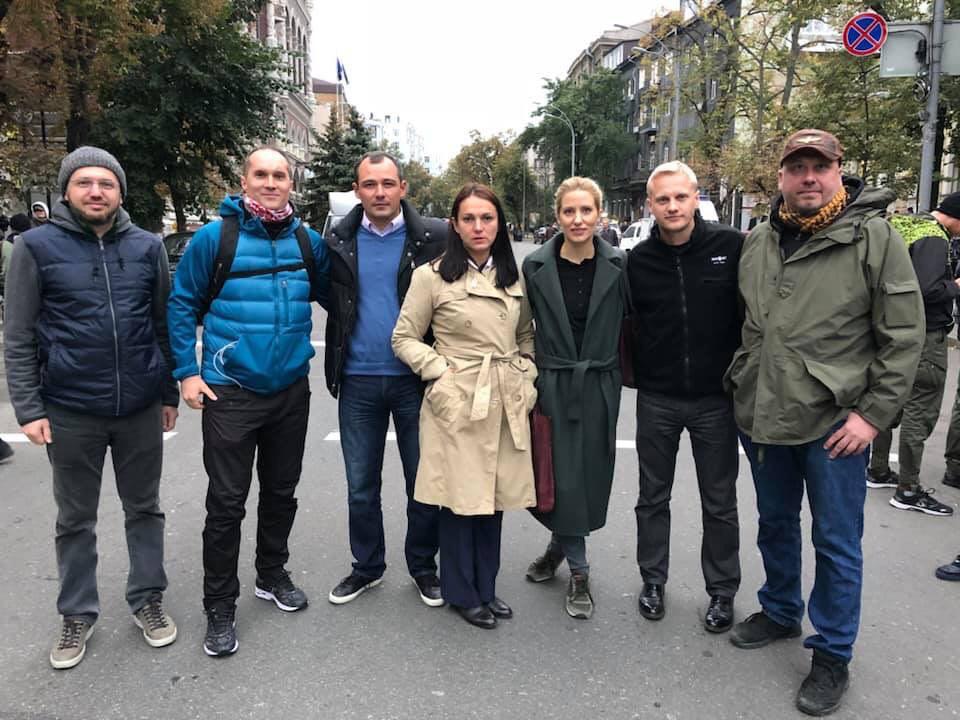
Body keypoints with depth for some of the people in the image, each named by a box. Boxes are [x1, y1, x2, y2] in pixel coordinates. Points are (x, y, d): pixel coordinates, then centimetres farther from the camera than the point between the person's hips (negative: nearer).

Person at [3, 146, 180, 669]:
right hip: (70, 411, -1)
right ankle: (78, 614, 29)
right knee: (75, 519, 13)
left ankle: (148, 600, 30)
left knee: (144, 508, 14)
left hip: (140, 408, 2)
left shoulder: (148, 246, 3)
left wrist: (168, 394, 8)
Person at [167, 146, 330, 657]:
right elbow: (182, 304, -1)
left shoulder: (308, 242, 3)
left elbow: (330, 293, 16)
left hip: (291, 390, 4)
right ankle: (219, 608, 17)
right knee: (226, 502, 2)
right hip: (230, 391, -4)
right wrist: (187, 372, -6)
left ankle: (272, 575, 37)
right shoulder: (214, 237, -7)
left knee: (281, 491, 17)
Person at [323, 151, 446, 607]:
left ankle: (423, 567, 29)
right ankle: (366, 567, 32)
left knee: (423, 482, 10)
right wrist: (336, 367, 6)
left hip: (416, 379, -2)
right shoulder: (339, 241, 4)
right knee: (361, 485, 14)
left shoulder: (434, 237, -6)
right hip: (358, 381, 3)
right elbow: (331, 300, 14)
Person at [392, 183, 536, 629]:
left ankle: (486, 587, 30)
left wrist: (526, 375, 6)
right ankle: (462, 593, 23)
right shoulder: (433, 276, -5)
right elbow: (404, 339, -2)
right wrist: (443, 371, -11)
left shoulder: (513, 277, 10)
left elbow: (526, 336, 19)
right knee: (461, 499, 4)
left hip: (506, 404, 5)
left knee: (494, 498, 13)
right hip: (457, 404, -4)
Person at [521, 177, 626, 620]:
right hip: (554, 384, -1)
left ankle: (561, 545, 35)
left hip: (600, 387, 1)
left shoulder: (618, 265, -4)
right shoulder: (536, 266, -4)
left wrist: (619, 370, 2)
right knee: (562, 477, 3)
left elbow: (628, 322, 4)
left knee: (592, 476, 9)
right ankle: (578, 571, 24)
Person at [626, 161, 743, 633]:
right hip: (656, 399, 2)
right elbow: (631, 324, 7)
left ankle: (722, 590, 29)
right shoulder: (638, 261, -1)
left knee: (719, 502, 11)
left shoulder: (732, 247, -7)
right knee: (653, 497, 14)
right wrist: (638, 375, -2)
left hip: (715, 398, -1)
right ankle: (653, 580, 32)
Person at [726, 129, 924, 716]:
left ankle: (833, 656, 25)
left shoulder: (875, 237, -9)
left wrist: (874, 413, -13)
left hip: (834, 423, -5)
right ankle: (779, 612, 43)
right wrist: (742, 385, 11)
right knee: (776, 524, 21)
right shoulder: (759, 242, 6)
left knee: (837, 543, 8)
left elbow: (904, 335, -9)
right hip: (763, 418, 5)